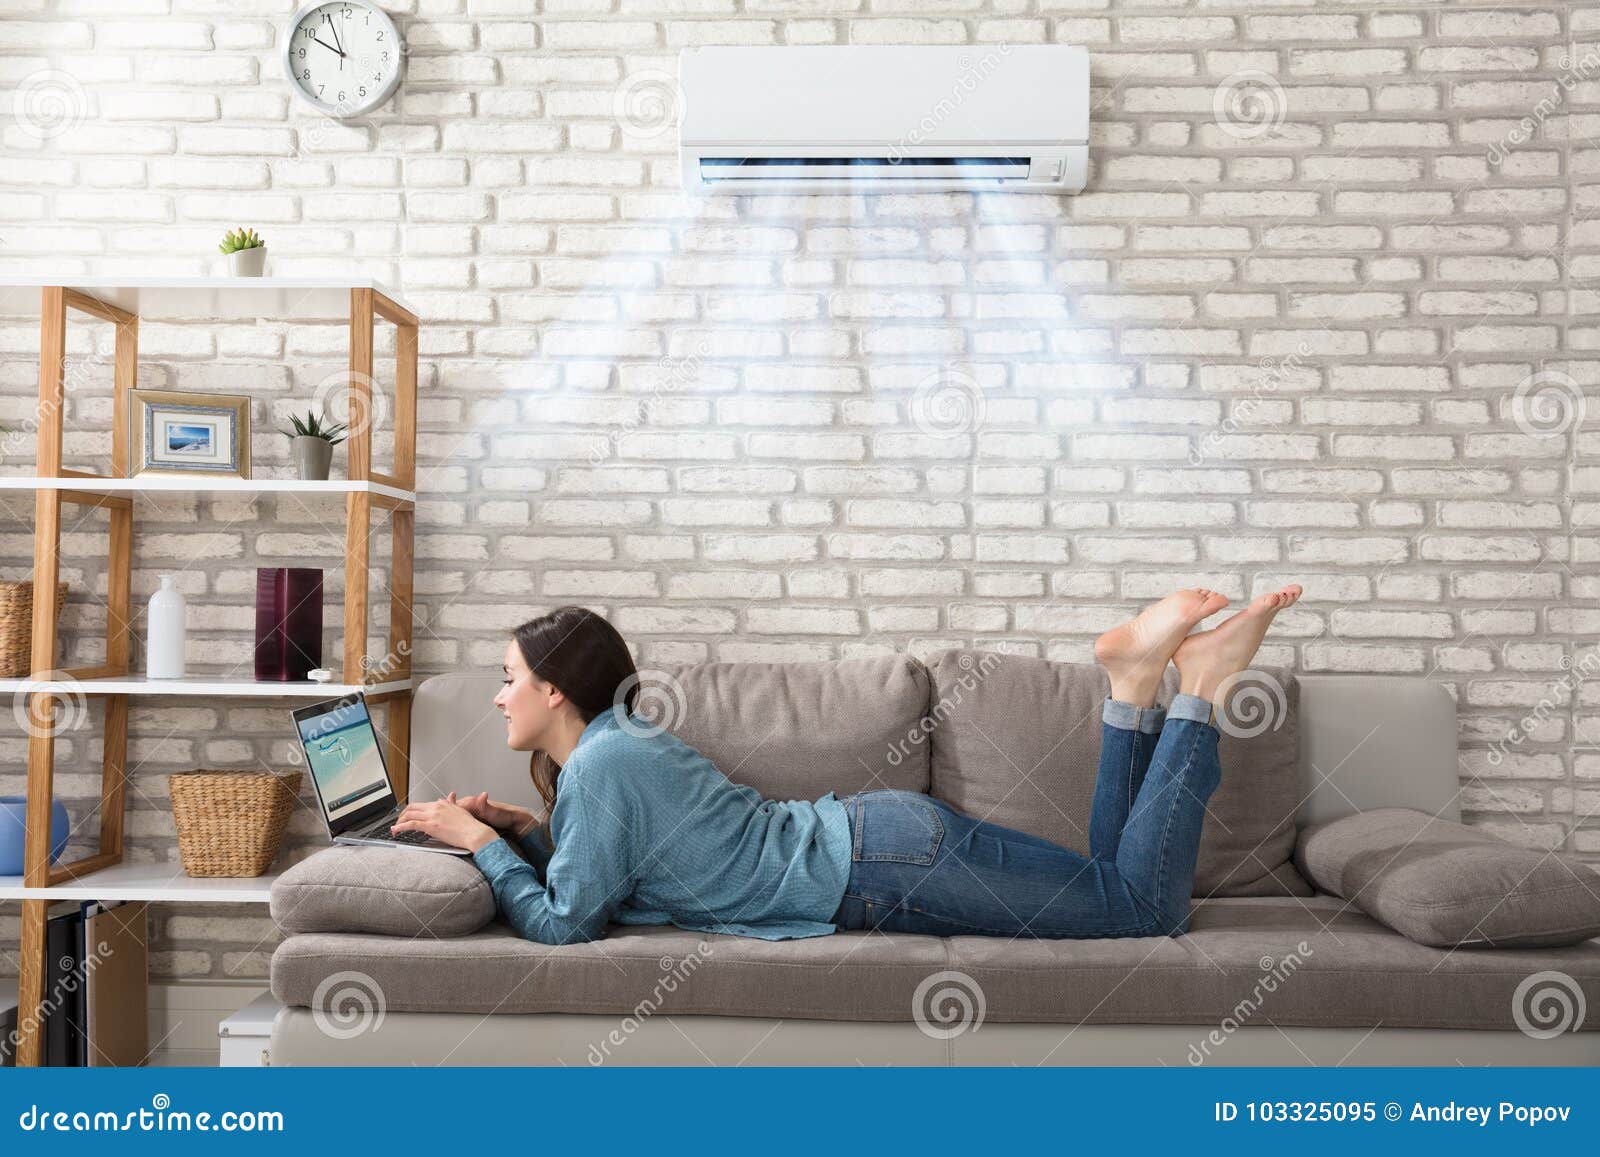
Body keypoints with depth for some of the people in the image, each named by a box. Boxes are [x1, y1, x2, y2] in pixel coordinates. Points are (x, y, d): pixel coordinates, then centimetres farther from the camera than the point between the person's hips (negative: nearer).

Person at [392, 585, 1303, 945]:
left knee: (1148, 905, -6)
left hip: (881, 859, -8)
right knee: (1130, 898, 14)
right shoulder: (617, 743, 12)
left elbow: (565, 923, -14)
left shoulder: (599, 766, -16)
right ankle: (1134, 683, 11)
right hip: (880, 839, 8)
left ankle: (1201, 685, 0)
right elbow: (605, 864, 22)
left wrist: (482, 843, -5)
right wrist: (523, 829, 11)